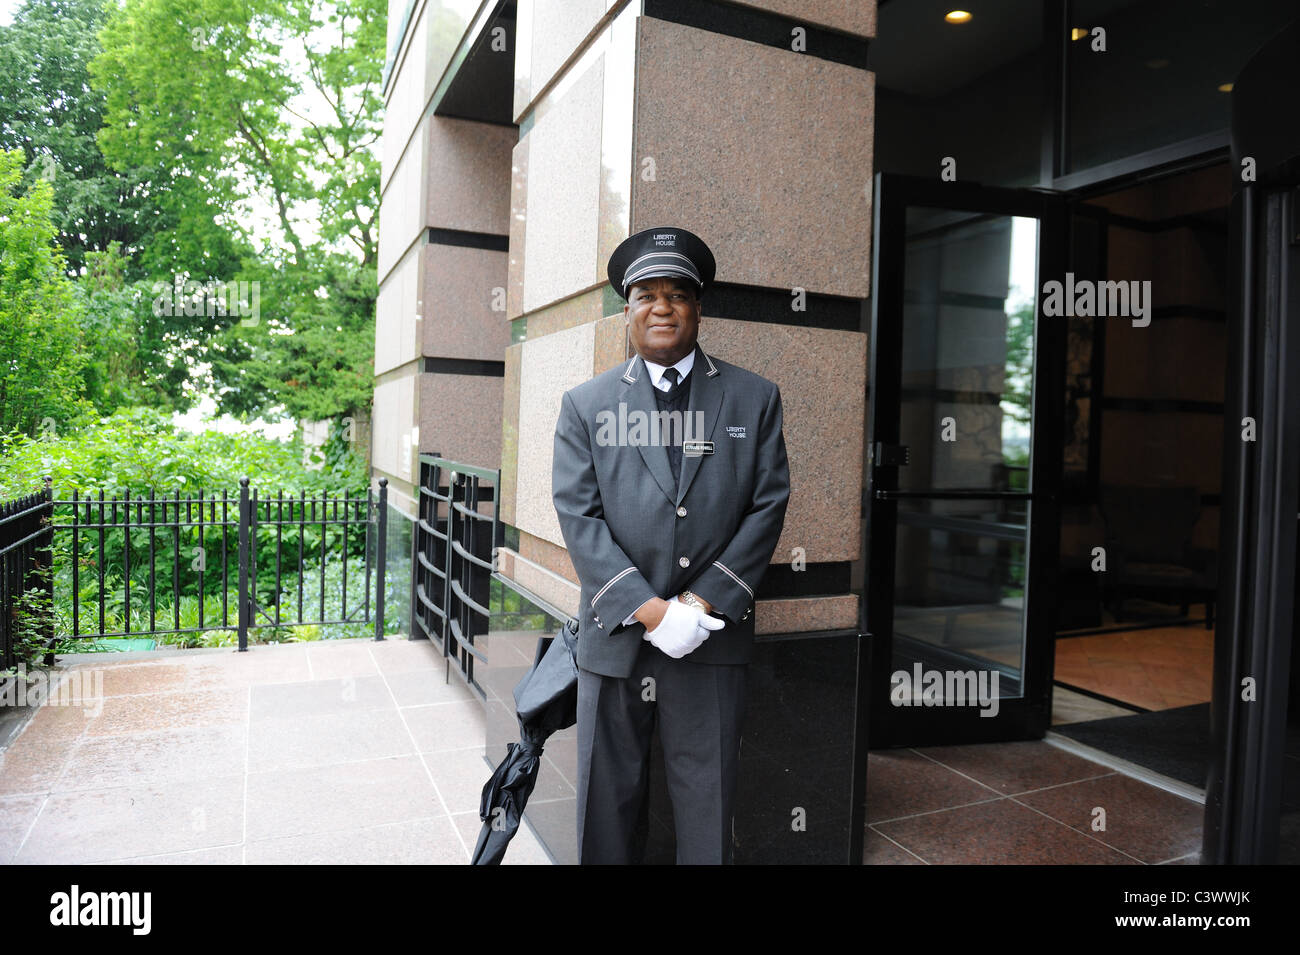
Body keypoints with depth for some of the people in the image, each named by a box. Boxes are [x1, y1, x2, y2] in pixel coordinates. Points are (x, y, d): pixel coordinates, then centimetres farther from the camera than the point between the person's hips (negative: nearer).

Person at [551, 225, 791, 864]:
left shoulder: (756, 398, 6)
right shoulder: (585, 404, 5)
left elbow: (768, 506, 0)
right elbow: (577, 514, -3)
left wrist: (702, 602, -10)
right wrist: (648, 610, -13)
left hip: (713, 640, 0)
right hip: (614, 637, 1)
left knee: (708, 810, 11)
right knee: (607, 805, 12)